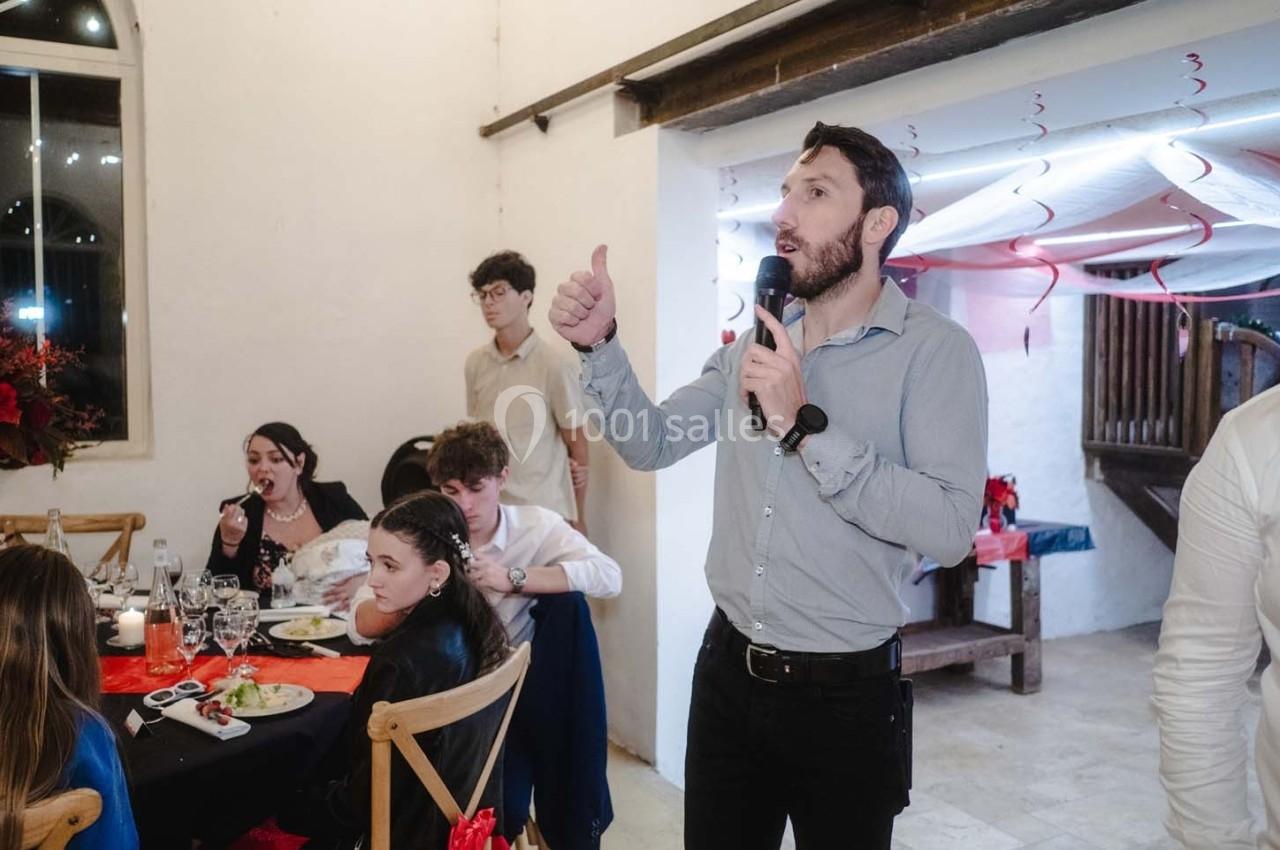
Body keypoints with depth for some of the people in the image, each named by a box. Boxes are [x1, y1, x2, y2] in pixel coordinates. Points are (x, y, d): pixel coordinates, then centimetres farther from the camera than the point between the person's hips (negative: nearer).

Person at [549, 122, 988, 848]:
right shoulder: (754, 343, 7)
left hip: (845, 690, -5)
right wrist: (600, 346, -7)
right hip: (728, 669, 5)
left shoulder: (936, 350, -13)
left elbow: (950, 528, -24)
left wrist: (806, 427, -24)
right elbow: (653, 444, 7)